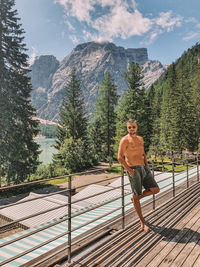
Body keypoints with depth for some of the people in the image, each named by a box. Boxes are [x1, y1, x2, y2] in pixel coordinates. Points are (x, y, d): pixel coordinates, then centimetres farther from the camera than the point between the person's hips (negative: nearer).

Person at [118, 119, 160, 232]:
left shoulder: (140, 139, 14)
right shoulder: (125, 140, -8)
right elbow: (120, 157, -12)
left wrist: (147, 167, 12)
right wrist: (129, 170, -15)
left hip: (143, 168, 7)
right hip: (133, 169, -7)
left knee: (155, 189, 1)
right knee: (137, 195, 1)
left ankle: (135, 198, 23)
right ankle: (142, 221, 18)